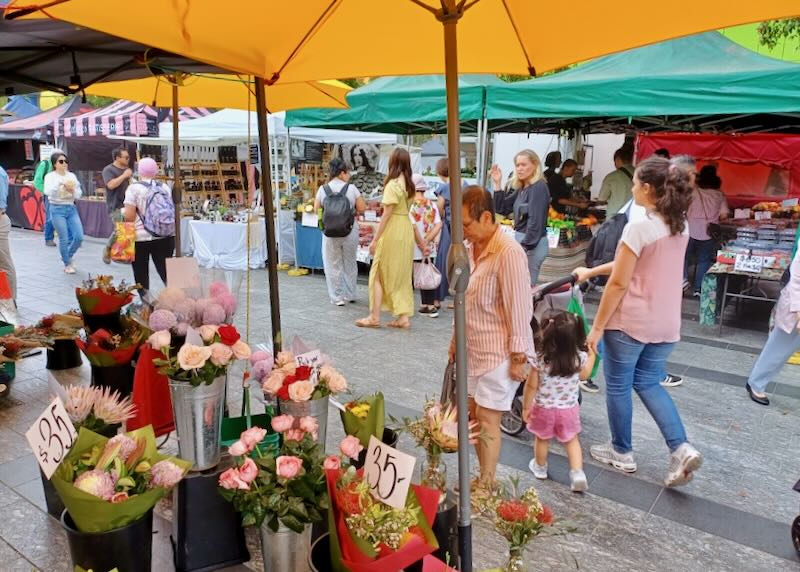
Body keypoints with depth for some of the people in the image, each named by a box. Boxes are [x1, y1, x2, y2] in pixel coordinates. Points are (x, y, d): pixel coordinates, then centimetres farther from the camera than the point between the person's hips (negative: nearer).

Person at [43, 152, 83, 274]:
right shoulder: (50, 176, -2)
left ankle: (68, 257, 26)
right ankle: (67, 264, 14)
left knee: (79, 237, -1)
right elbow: (48, 192, -18)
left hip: (71, 208, 4)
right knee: (64, 239, -3)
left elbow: (79, 195, 10)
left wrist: (72, 190, -11)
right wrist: (60, 182, -28)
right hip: (57, 209, -4)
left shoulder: (72, 176, 10)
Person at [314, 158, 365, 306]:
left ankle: (337, 297, 14)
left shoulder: (323, 189, -4)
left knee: (333, 265, 11)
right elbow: (362, 208, -4)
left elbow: (316, 209, 3)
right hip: (350, 231, 0)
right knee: (350, 263, 17)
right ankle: (349, 295, 27)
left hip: (330, 233, 0)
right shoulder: (351, 188, -7)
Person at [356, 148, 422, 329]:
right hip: (406, 231, 8)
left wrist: (375, 240, -13)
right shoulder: (409, 184, 9)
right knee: (402, 274, 12)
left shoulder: (392, 185, -14)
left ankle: (375, 316, 7)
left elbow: (386, 215, -16)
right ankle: (403, 317, 13)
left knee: (379, 274, 3)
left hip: (392, 232, -8)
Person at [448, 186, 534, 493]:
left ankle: (486, 486, 17)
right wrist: (456, 340, 17)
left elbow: (519, 308, -19)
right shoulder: (470, 247, 4)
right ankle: (486, 477, 30)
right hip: (472, 348, 8)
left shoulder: (509, 253, -21)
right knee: (471, 415, 13)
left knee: (487, 419, 0)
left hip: (499, 352, -8)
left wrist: (519, 357, -16)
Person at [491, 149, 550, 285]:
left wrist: (525, 246, -21)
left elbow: (536, 220, -20)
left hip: (532, 243, -9)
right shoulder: (521, 188, 11)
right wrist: (497, 184, 7)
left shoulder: (539, 187, -14)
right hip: (521, 239, 9)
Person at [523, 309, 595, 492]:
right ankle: (577, 472, 13)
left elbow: (531, 386, -16)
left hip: (543, 408, -1)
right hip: (569, 409, 1)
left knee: (542, 439, 21)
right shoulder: (579, 356, -18)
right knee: (571, 440, 22)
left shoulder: (540, 359, -26)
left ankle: (540, 467, 42)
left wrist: (526, 407, -3)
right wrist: (591, 355, 15)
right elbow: (584, 375, 3)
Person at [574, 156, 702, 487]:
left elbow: (619, 283, -19)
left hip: (630, 323, -7)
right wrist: (591, 272, 21)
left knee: (618, 386, 12)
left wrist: (597, 327, -11)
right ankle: (681, 449, 8)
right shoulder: (681, 227, 6)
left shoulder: (639, 228, -19)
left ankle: (622, 453, 27)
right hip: (666, 324, 7)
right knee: (648, 383, 22)